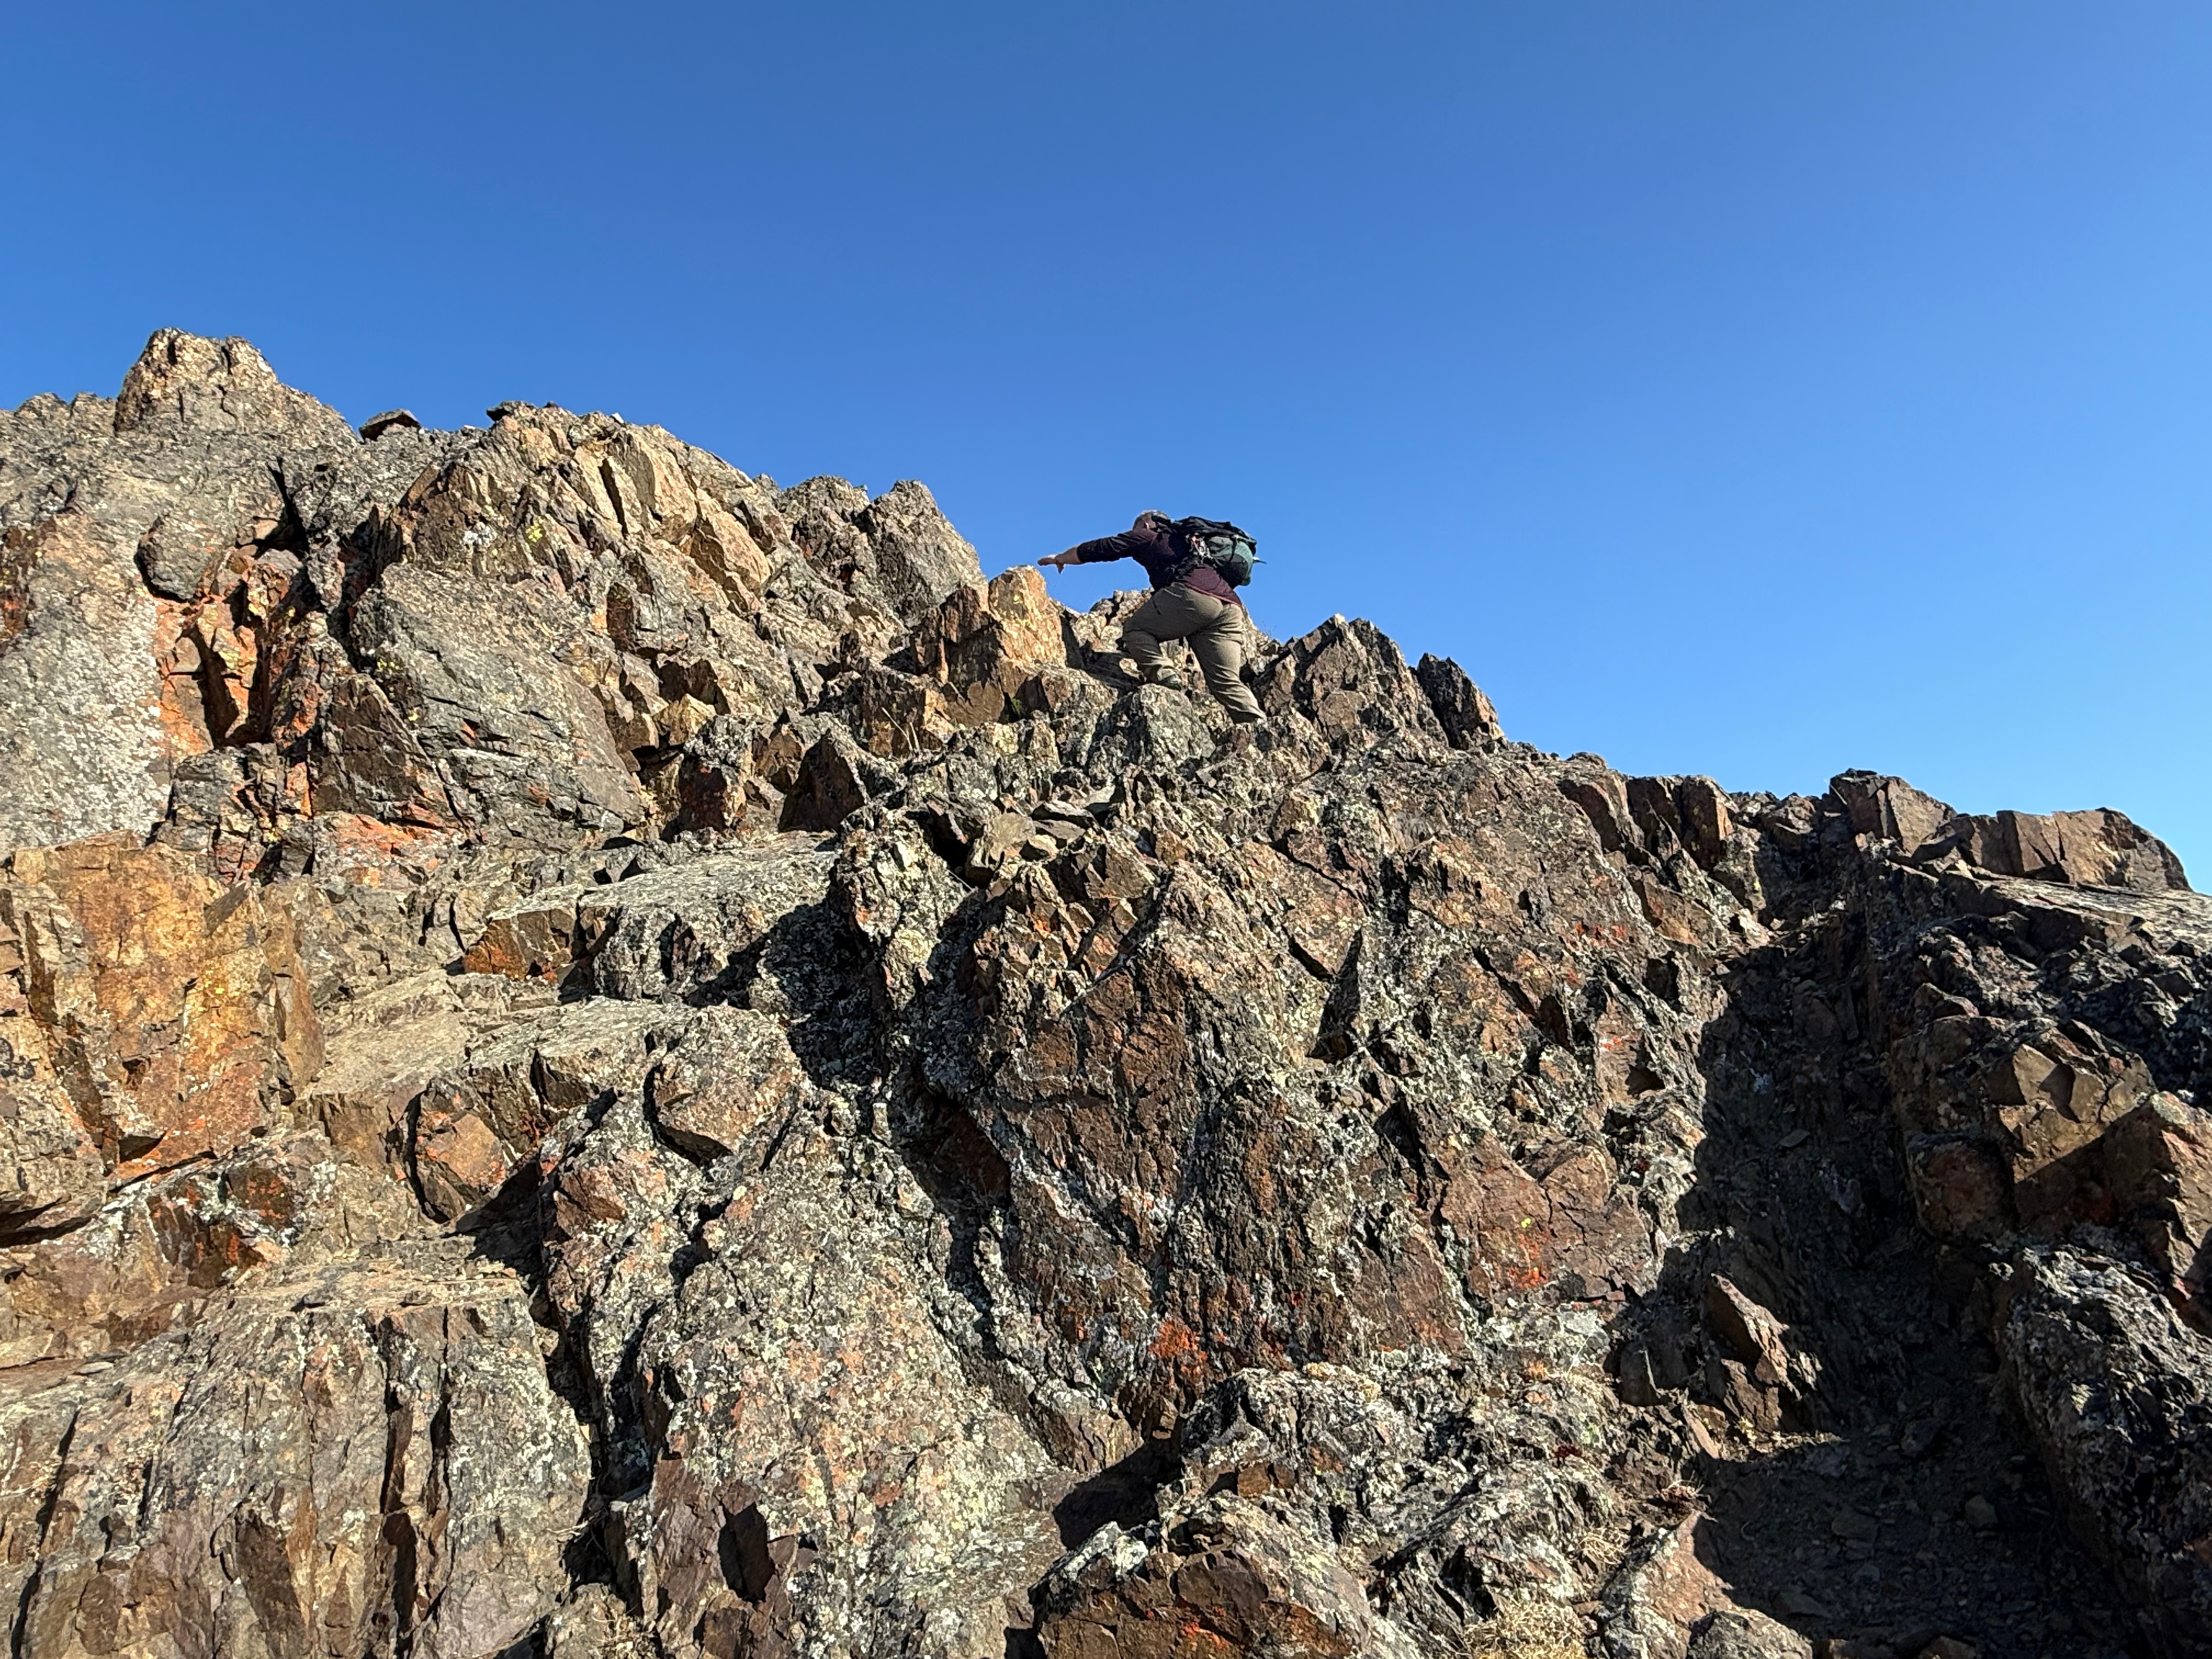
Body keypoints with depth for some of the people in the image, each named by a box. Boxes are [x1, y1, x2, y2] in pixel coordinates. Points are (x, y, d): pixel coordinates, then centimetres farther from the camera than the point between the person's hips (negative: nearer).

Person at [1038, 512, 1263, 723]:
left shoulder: (1147, 536, 22)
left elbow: (1095, 549, 25)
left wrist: (1059, 558, 41)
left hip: (1193, 593, -6)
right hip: (1232, 605, 6)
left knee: (1134, 628, 9)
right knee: (1228, 682, 2)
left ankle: (1162, 674, -17)